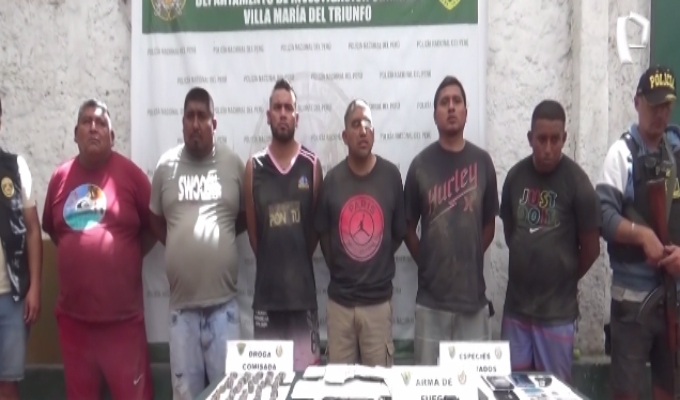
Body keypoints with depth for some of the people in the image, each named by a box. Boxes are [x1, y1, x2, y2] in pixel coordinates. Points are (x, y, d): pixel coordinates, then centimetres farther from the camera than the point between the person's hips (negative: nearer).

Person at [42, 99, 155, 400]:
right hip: (73, 314, 4)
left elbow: (153, 226, 3)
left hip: (122, 314, -4)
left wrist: (130, 257, 2)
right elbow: (51, 229, 19)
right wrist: (78, 255, 11)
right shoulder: (60, 177, 5)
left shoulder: (130, 173, -6)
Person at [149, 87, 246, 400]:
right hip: (181, 304, 1)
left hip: (224, 302, -1)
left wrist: (222, 236, 2)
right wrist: (180, 243, 5)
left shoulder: (233, 163, 1)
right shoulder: (166, 165, 4)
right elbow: (154, 218, 15)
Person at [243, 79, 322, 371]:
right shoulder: (254, 166, 3)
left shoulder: (311, 165, 1)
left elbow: (316, 224, 6)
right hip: (266, 288, 1)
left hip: (303, 288, 0)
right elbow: (252, 228, 6)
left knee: (307, 368, 5)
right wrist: (271, 263, 7)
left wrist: (298, 262, 8)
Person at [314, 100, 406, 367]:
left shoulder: (391, 175, -4)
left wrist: (379, 267, 7)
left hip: (379, 300, -1)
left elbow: (399, 232, 4)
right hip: (339, 300, 1)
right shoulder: (332, 179, -2)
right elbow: (323, 233, 8)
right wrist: (338, 268, 6)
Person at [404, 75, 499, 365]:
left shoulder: (482, 161, 2)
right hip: (431, 298, -1)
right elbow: (408, 226, 5)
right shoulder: (421, 164, -2)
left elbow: (489, 225, 9)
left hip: (474, 294, 1)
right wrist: (426, 264, 2)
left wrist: (471, 259, 7)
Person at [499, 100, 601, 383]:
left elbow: (591, 248, -4)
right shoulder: (515, 176, 0)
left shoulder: (577, 182, -12)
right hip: (516, 304, 4)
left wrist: (564, 279, 8)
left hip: (557, 309, -3)